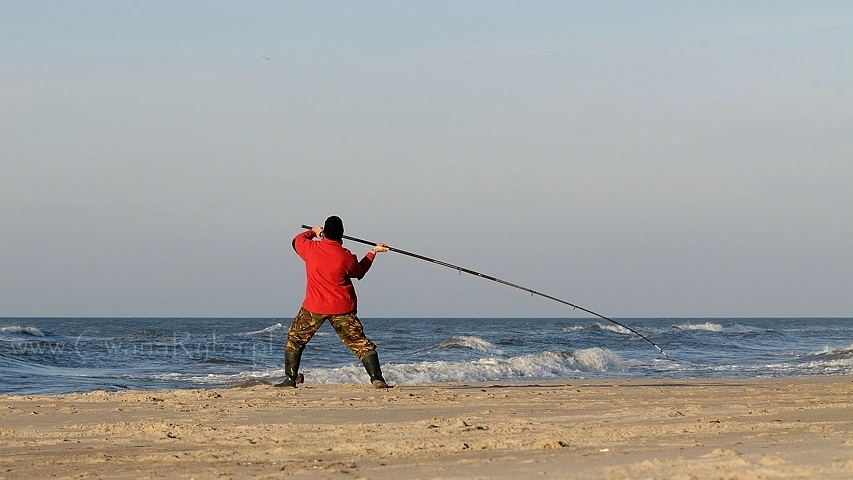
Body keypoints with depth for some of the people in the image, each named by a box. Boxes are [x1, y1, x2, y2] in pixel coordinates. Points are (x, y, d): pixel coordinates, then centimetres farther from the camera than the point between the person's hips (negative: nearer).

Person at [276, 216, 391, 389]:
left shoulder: (311, 248, -7)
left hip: (314, 306, 1)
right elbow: (359, 271, 10)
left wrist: (313, 232, 36)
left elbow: (297, 240, 18)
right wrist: (373, 252, 21)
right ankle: (377, 379, -9)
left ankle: (291, 379, 15)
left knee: (294, 340, 18)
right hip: (342, 309, -1)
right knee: (360, 343, 1)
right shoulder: (346, 257, -11)